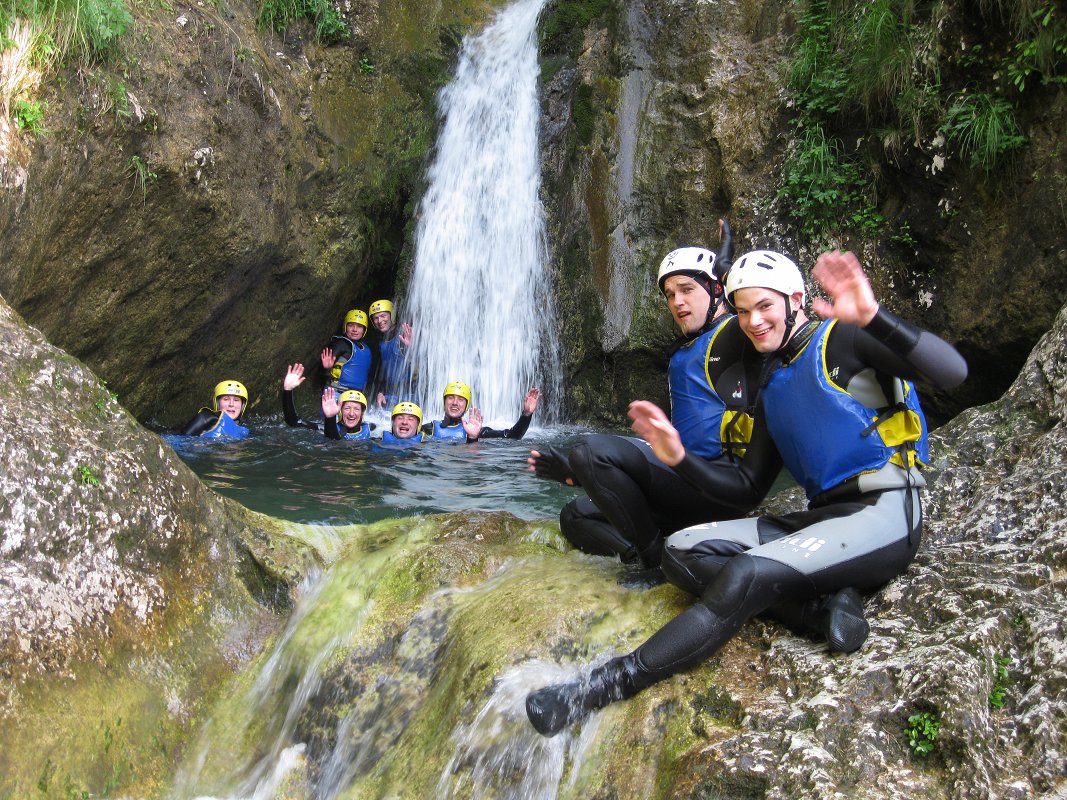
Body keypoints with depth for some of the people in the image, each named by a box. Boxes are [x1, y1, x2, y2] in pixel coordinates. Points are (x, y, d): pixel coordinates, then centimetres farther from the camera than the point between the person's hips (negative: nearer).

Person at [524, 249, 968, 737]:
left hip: (883, 514, -8)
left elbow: (953, 373, -19)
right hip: (821, 516, 8)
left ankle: (609, 685, -28)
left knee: (748, 575, -30)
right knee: (683, 551, -9)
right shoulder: (773, 391, 18)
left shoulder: (841, 340, -4)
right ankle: (820, 602, -18)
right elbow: (748, 487, 16)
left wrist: (874, 318, -34)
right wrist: (679, 459, 0)